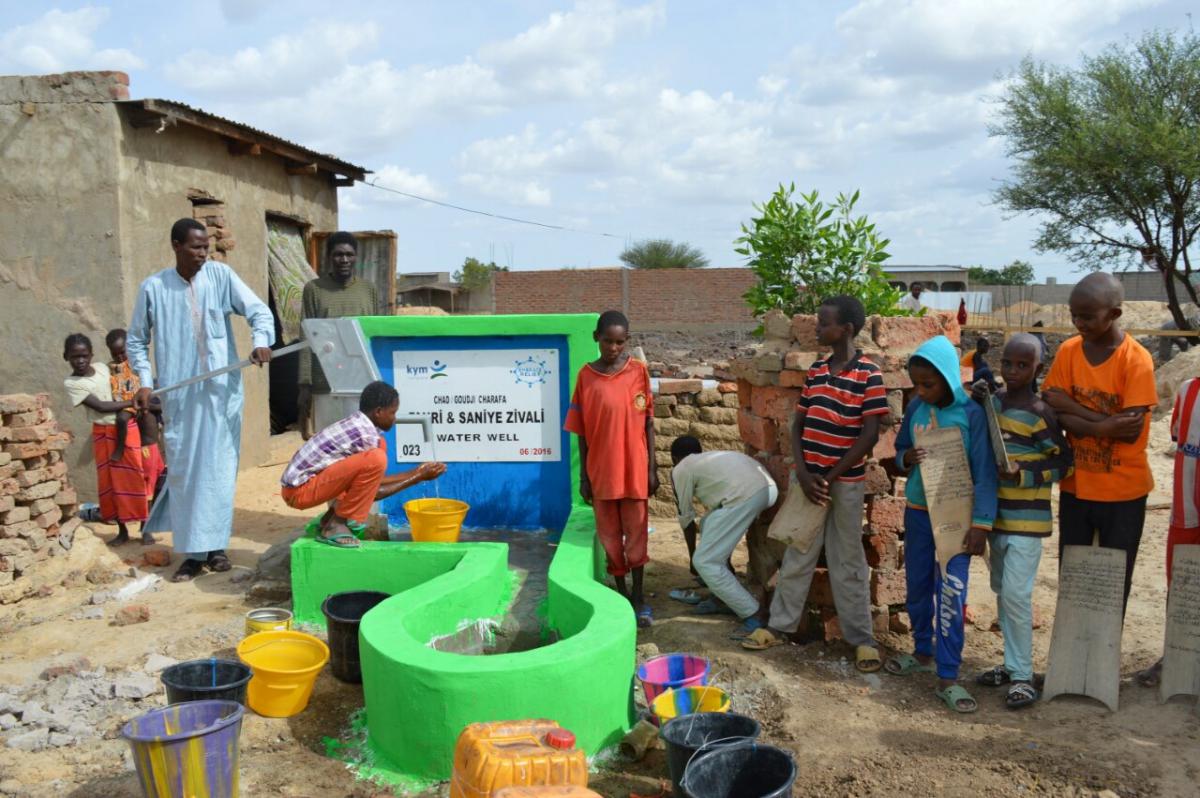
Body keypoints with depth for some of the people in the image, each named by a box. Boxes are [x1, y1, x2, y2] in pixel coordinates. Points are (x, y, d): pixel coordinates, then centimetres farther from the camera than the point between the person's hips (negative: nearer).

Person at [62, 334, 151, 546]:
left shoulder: (102, 368, 0)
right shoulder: (71, 383, -10)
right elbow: (102, 406, -16)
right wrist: (132, 402, -15)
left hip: (127, 427, 1)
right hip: (102, 432, -1)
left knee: (134, 477, -1)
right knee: (111, 480, 4)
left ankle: (145, 528, 5)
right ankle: (122, 530, 15)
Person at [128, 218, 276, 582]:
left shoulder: (221, 276, 1)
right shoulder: (153, 288, 1)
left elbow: (259, 310, -2)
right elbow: (136, 340, 10)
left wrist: (261, 341, -23)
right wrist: (145, 381, -2)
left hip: (222, 389, 0)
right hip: (179, 393, 0)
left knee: (220, 467, 3)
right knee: (184, 469, 2)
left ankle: (215, 545, 14)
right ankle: (194, 552, 10)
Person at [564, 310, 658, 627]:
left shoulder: (638, 371, -3)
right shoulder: (586, 376, -3)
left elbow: (648, 423, 0)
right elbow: (582, 431, 1)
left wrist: (652, 468, -2)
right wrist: (583, 476, 0)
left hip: (634, 468, -1)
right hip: (601, 470, 1)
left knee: (636, 532, 7)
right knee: (609, 533, 11)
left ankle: (639, 596, 18)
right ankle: (621, 592, 26)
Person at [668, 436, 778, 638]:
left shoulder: (680, 470, 15)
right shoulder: (710, 458, 36)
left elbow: (686, 518, 20)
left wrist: (692, 554, 35)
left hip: (745, 495, -9)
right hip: (767, 486, 9)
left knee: (705, 562, 0)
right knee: (709, 525, 28)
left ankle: (755, 618, -3)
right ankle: (723, 597, 33)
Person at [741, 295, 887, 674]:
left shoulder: (869, 375, -11)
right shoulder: (815, 370, 5)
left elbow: (869, 434, -13)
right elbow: (798, 424, 7)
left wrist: (830, 477, -13)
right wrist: (803, 472, -6)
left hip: (846, 481, -5)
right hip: (808, 476, 5)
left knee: (848, 562, 5)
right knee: (797, 555, 13)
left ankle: (862, 638, 17)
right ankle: (779, 625, 24)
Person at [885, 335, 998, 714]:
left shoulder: (972, 413, -14)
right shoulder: (916, 408, -1)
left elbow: (985, 472, -13)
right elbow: (899, 450, 12)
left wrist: (981, 524, -17)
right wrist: (906, 459, -13)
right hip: (918, 511, 5)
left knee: (951, 595, -7)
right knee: (917, 587, 15)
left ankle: (948, 677, 1)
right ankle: (923, 652, 35)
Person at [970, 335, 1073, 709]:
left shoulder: (1040, 414, -13)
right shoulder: (994, 401, 5)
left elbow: (1063, 463, -10)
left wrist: (1021, 474, -22)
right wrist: (977, 403, -3)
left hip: (1027, 519, -7)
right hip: (996, 514, 7)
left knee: (1016, 594, -9)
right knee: (1002, 591, 14)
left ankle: (1023, 675, 2)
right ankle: (1012, 663, 27)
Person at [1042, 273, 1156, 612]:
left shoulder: (1136, 359, -16)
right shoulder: (1068, 351, -4)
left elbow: (1130, 431, -20)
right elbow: (1055, 413, -9)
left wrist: (1071, 406, -18)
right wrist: (1103, 425, -22)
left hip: (1122, 490, -4)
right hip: (1076, 485, 4)